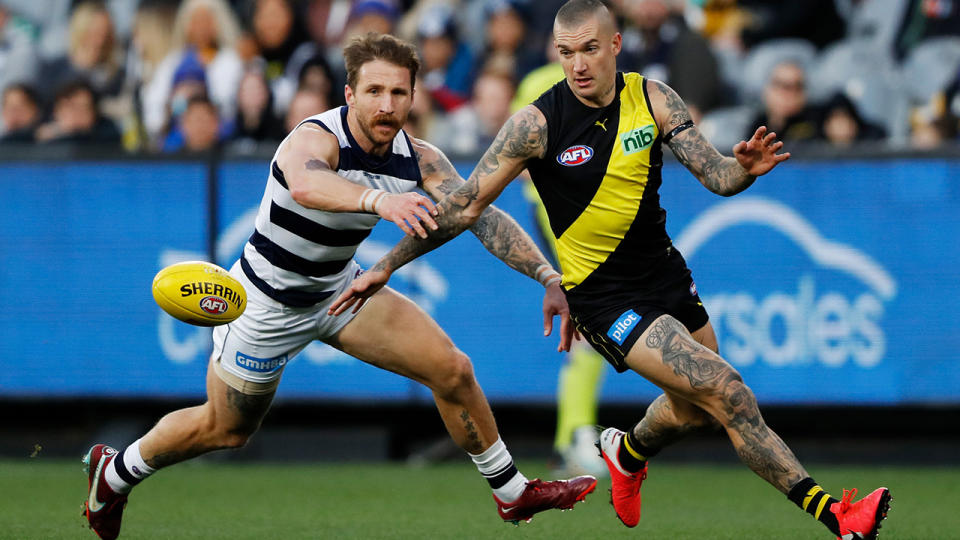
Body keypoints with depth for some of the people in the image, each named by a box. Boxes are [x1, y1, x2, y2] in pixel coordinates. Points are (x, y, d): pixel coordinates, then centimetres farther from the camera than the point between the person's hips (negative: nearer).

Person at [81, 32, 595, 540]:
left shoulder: (419, 159, -14)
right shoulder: (316, 140, -33)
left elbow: (480, 214, -20)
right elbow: (306, 186, -57)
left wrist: (548, 276, -33)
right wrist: (379, 199, -77)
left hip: (340, 288, 5)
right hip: (267, 303, -5)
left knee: (452, 370, -5)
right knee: (224, 430, 10)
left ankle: (513, 492, 14)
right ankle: (115, 472, 37)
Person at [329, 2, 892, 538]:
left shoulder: (652, 99, -6)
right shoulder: (537, 124, -16)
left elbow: (715, 176, -9)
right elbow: (467, 206, -10)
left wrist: (744, 168, -32)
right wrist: (386, 266, -11)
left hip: (665, 272, 6)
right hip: (603, 295, -6)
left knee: (695, 409, 20)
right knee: (729, 394, -17)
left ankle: (628, 453, 52)